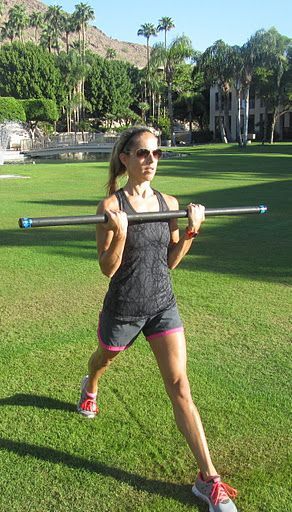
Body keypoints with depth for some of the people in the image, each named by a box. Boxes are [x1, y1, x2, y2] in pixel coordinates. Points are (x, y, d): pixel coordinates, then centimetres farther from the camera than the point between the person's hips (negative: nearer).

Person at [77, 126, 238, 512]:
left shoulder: (169, 203, -2)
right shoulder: (111, 205, -15)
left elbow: (170, 262, 4)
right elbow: (107, 269, -16)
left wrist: (191, 231, -10)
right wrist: (119, 234, -31)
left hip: (163, 306, 2)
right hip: (123, 309, -2)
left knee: (180, 388, -3)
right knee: (104, 359, 27)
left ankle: (208, 479, 5)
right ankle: (90, 389, 66)